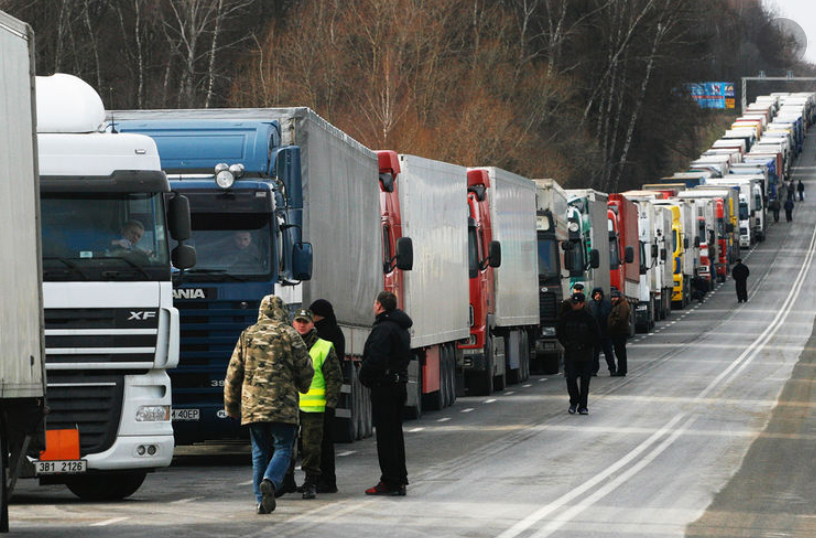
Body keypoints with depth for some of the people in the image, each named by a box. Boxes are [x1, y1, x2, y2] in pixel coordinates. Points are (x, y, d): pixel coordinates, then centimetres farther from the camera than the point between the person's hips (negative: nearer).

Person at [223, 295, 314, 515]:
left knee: (259, 452, 9)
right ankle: (270, 481, -25)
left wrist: (231, 405, 20)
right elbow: (305, 370, 1)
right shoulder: (289, 335, -1)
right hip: (283, 405, -3)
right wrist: (302, 386, 24)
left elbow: (233, 373, 11)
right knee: (283, 449, 1)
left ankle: (262, 500, 3)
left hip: (252, 404, 3)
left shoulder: (247, 335, 9)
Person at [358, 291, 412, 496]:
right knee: (395, 431, 15)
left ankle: (390, 481, -7)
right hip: (399, 383, 10)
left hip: (384, 386, -10)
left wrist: (364, 377, -6)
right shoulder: (402, 328, 16)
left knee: (385, 434, -6)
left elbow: (375, 359, -24)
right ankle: (399, 479, 18)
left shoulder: (383, 329, -16)